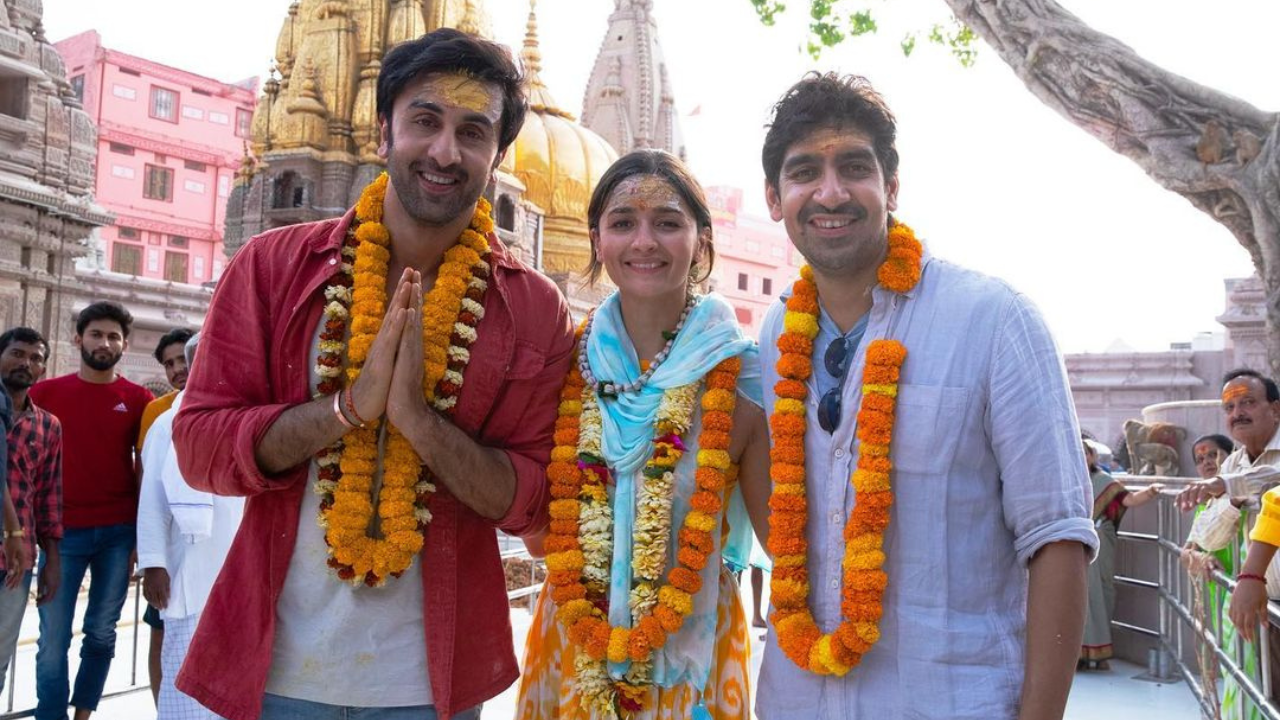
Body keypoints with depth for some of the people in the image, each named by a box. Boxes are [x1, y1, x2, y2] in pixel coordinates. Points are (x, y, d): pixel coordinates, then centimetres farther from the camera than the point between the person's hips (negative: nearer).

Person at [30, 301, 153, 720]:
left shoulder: (139, 400, 4)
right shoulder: (45, 393, 5)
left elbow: (144, 469, 6)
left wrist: (141, 537, 1)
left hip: (119, 532, 1)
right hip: (63, 531, 0)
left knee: (102, 633, 11)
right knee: (54, 638, 0)